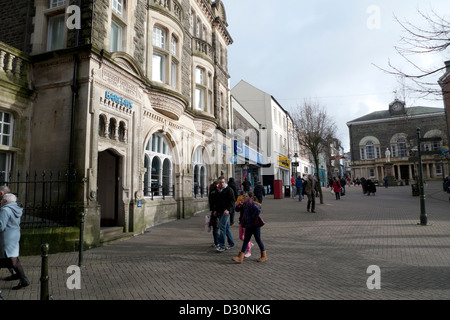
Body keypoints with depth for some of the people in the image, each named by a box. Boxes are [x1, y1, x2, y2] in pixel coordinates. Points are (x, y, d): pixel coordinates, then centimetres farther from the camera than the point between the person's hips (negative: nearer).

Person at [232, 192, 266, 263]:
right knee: (246, 240, 7)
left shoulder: (251, 203, -18)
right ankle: (240, 257, 8)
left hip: (255, 225, -9)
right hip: (248, 226, 9)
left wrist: (253, 218, -22)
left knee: (258, 240, 5)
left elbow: (258, 210, -33)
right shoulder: (246, 204, 11)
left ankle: (264, 256, 23)